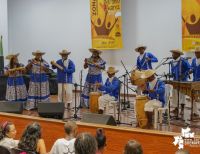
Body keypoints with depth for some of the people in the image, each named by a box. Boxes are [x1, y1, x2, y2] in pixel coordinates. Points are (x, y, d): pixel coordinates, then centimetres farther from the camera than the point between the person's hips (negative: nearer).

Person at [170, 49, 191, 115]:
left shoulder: (183, 61, -11)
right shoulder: (172, 62, 11)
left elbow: (189, 68, -12)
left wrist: (184, 75, -18)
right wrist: (172, 74, 6)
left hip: (182, 80, -7)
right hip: (175, 80, 7)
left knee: (181, 93, -9)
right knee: (175, 94, 8)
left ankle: (182, 109, -4)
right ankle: (176, 108, 16)